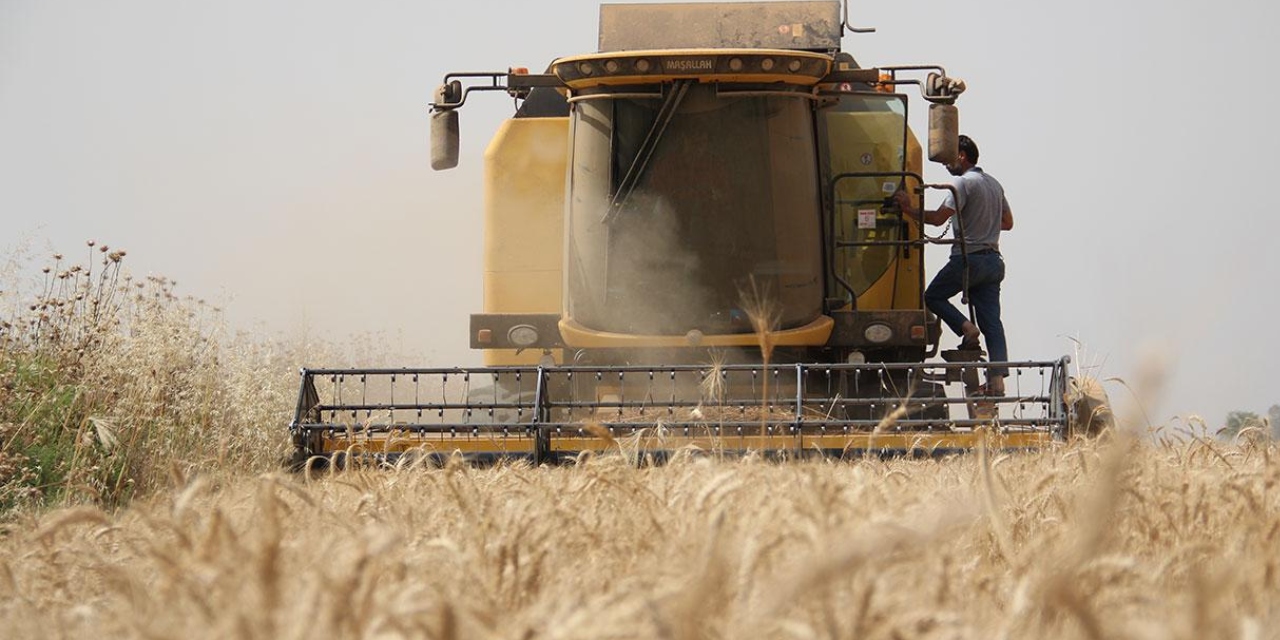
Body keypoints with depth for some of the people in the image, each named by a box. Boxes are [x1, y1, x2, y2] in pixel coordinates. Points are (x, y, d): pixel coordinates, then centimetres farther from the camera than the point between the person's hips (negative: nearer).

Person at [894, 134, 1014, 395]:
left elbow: (938, 217, -19)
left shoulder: (964, 183, -10)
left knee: (933, 296, 13)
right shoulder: (994, 184, 17)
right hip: (994, 260, 8)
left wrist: (908, 209, -9)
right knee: (992, 322, 3)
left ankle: (965, 328, -9)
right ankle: (997, 379, -4)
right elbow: (1007, 222, 25)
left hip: (969, 258, -8)